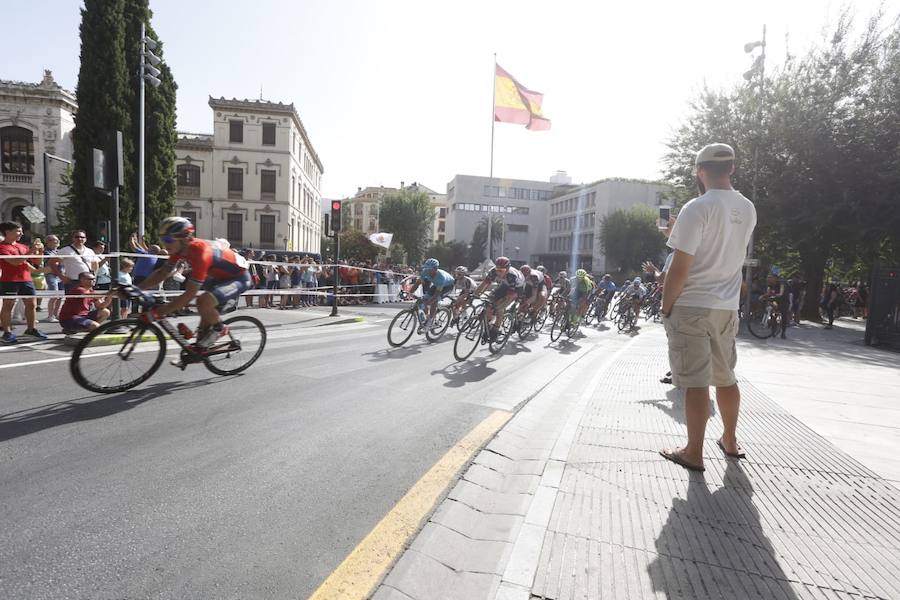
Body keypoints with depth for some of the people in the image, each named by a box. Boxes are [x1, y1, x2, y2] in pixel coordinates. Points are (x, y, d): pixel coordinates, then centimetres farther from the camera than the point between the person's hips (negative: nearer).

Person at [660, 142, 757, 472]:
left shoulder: (697, 208, -15)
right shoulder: (747, 210, 7)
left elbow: (679, 268, -18)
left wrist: (666, 307, -6)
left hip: (691, 307, -7)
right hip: (727, 307, 7)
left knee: (695, 382, -1)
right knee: (726, 377, 18)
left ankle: (694, 453, 9)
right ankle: (730, 441, 34)